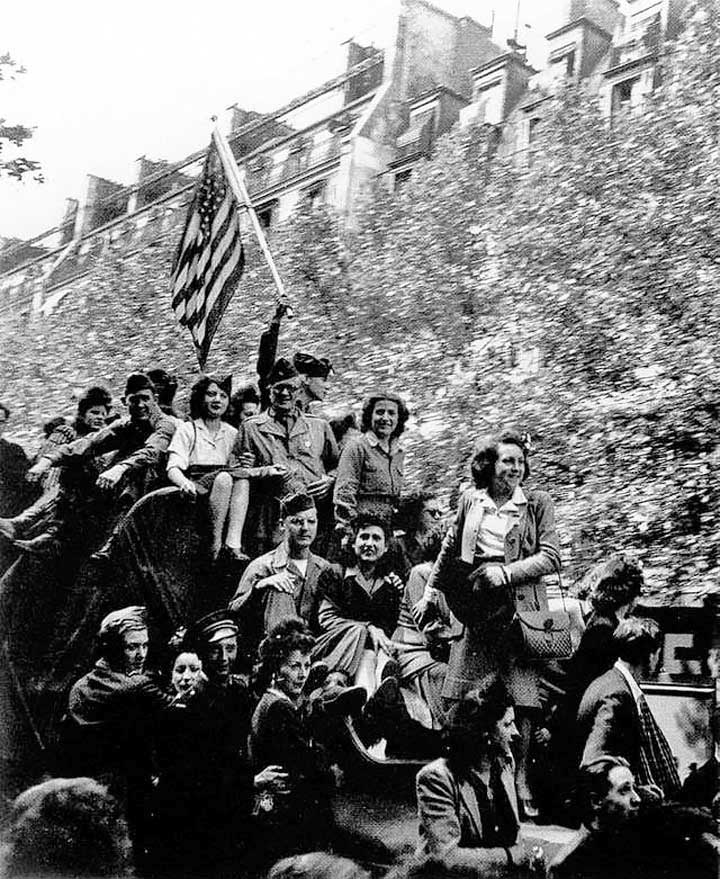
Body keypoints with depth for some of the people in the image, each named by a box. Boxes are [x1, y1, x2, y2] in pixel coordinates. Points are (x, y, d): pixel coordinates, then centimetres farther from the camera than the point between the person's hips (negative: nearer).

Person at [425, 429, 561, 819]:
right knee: (463, 699, -1)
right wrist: (430, 591, 18)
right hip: (476, 607, 2)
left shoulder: (538, 504, 5)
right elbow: (449, 550, 20)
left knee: (522, 701, -5)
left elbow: (550, 557, -2)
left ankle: (521, 781, 5)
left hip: (520, 607, -2)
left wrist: (506, 572, -13)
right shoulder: (470, 500, 11)